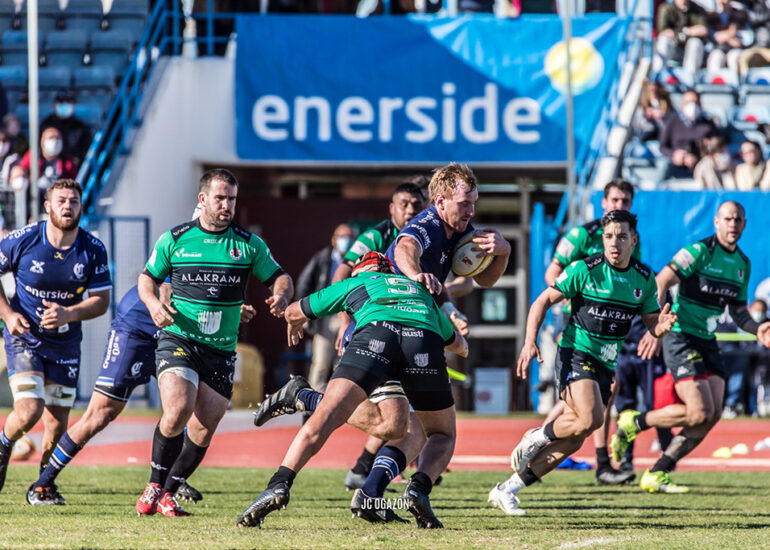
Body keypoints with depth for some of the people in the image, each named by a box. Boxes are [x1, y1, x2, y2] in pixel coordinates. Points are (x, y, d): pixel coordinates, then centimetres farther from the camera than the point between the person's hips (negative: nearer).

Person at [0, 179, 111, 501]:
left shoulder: (93, 250, -9)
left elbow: (101, 301, -5)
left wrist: (69, 314, -23)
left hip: (65, 344, 3)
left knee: (57, 424, 5)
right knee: (29, 411, -19)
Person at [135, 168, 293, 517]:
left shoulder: (248, 245, 5)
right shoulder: (174, 239, 3)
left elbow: (280, 278, 9)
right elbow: (148, 277, 13)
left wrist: (281, 297, -14)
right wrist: (153, 303, -8)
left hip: (221, 350, 3)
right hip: (178, 340, -3)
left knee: (203, 430, -1)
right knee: (178, 410, -24)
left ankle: (167, 495, 16)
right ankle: (154, 485, -6)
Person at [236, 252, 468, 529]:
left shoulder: (356, 282, 36)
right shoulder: (421, 291, 44)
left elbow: (294, 311, 47)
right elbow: (460, 345, 58)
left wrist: (295, 324, 72)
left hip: (375, 332, -2)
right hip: (425, 342, 2)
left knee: (326, 417, -9)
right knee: (441, 434, 17)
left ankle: (280, 484, -29)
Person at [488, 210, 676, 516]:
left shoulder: (644, 279, 4)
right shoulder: (585, 270, -10)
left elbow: (651, 323, 11)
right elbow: (543, 302, -4)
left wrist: (662, 326, -14)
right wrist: (530, 342, -17)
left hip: (606, 365, 5)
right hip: (576, 354, -5)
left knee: (573, 441, 1)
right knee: (591, 418, -29)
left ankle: (507, 490, 10)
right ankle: (536, 438, -1)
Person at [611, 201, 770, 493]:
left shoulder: (743, 263, 12)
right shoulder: (700, 251, -12)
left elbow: (738, 310, 22)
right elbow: (660, 282, -17)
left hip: (708, 343, 8)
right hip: (681, 336, -8)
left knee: (713, 415, -2)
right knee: (699, 412, -17)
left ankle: (657, 474, 6)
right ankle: (632, 424, 4)